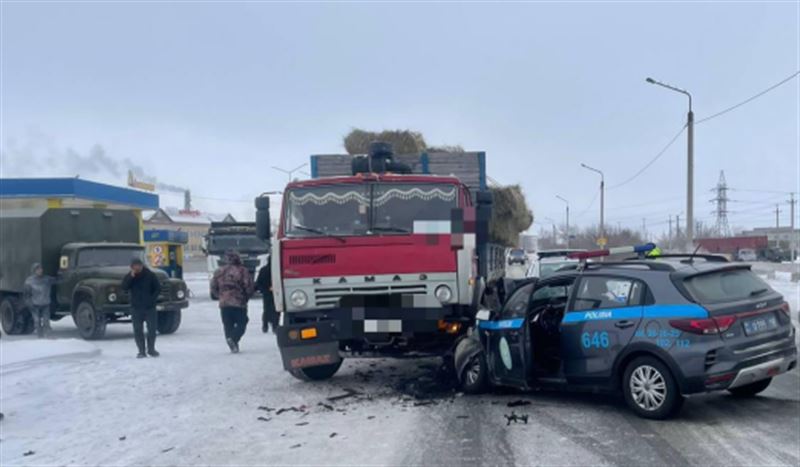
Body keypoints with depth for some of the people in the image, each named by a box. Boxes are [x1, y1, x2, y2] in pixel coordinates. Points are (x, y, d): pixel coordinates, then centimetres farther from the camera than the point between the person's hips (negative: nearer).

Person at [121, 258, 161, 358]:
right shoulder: (129, 277, 2)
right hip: (136, 308, 1)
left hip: (150, 307, -1)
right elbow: (124, 288, -13)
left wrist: (152, 299, -9)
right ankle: (141, 351, 8)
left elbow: (158, 289, 2)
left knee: (152, 329, 1)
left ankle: (151, 349, 16)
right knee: (138, 330, 1)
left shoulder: (150, 275, -3)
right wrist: (131, 277, -22)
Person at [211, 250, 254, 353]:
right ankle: (233, 339, -21)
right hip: (239, 303, -4)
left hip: (224, 304, 4)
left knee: (228, 325, 12)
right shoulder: (242, 271, -7)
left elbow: (213, 288, 10)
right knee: (241, 324, 4)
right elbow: (249, 288, -9)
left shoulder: (219, 272, 6)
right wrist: (245, 298, 9)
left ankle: (233, 346, 6)